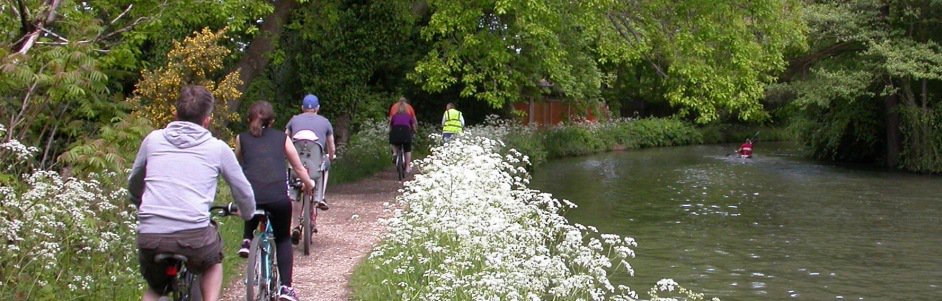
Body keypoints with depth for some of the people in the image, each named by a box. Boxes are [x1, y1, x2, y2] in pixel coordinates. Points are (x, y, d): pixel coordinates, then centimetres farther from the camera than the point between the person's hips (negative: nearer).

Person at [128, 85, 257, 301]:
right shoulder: (217, 148, 9)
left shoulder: (153, 139, 15)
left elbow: (133, 184, 30)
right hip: (194, 236, -2)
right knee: (213, 263, 33)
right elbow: (243, 191, 19)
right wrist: (247, 214, 41)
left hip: (150, 237, 2)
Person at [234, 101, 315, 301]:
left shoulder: (242, 138, 19)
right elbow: (299, 167, 25)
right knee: (283, 239, 20)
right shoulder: (282, 138, 19)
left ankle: (247, 240, 16)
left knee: (252, 210, 39)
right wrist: (308, 184, 43)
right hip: (278, 196, -1)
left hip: (250, 194, 1)